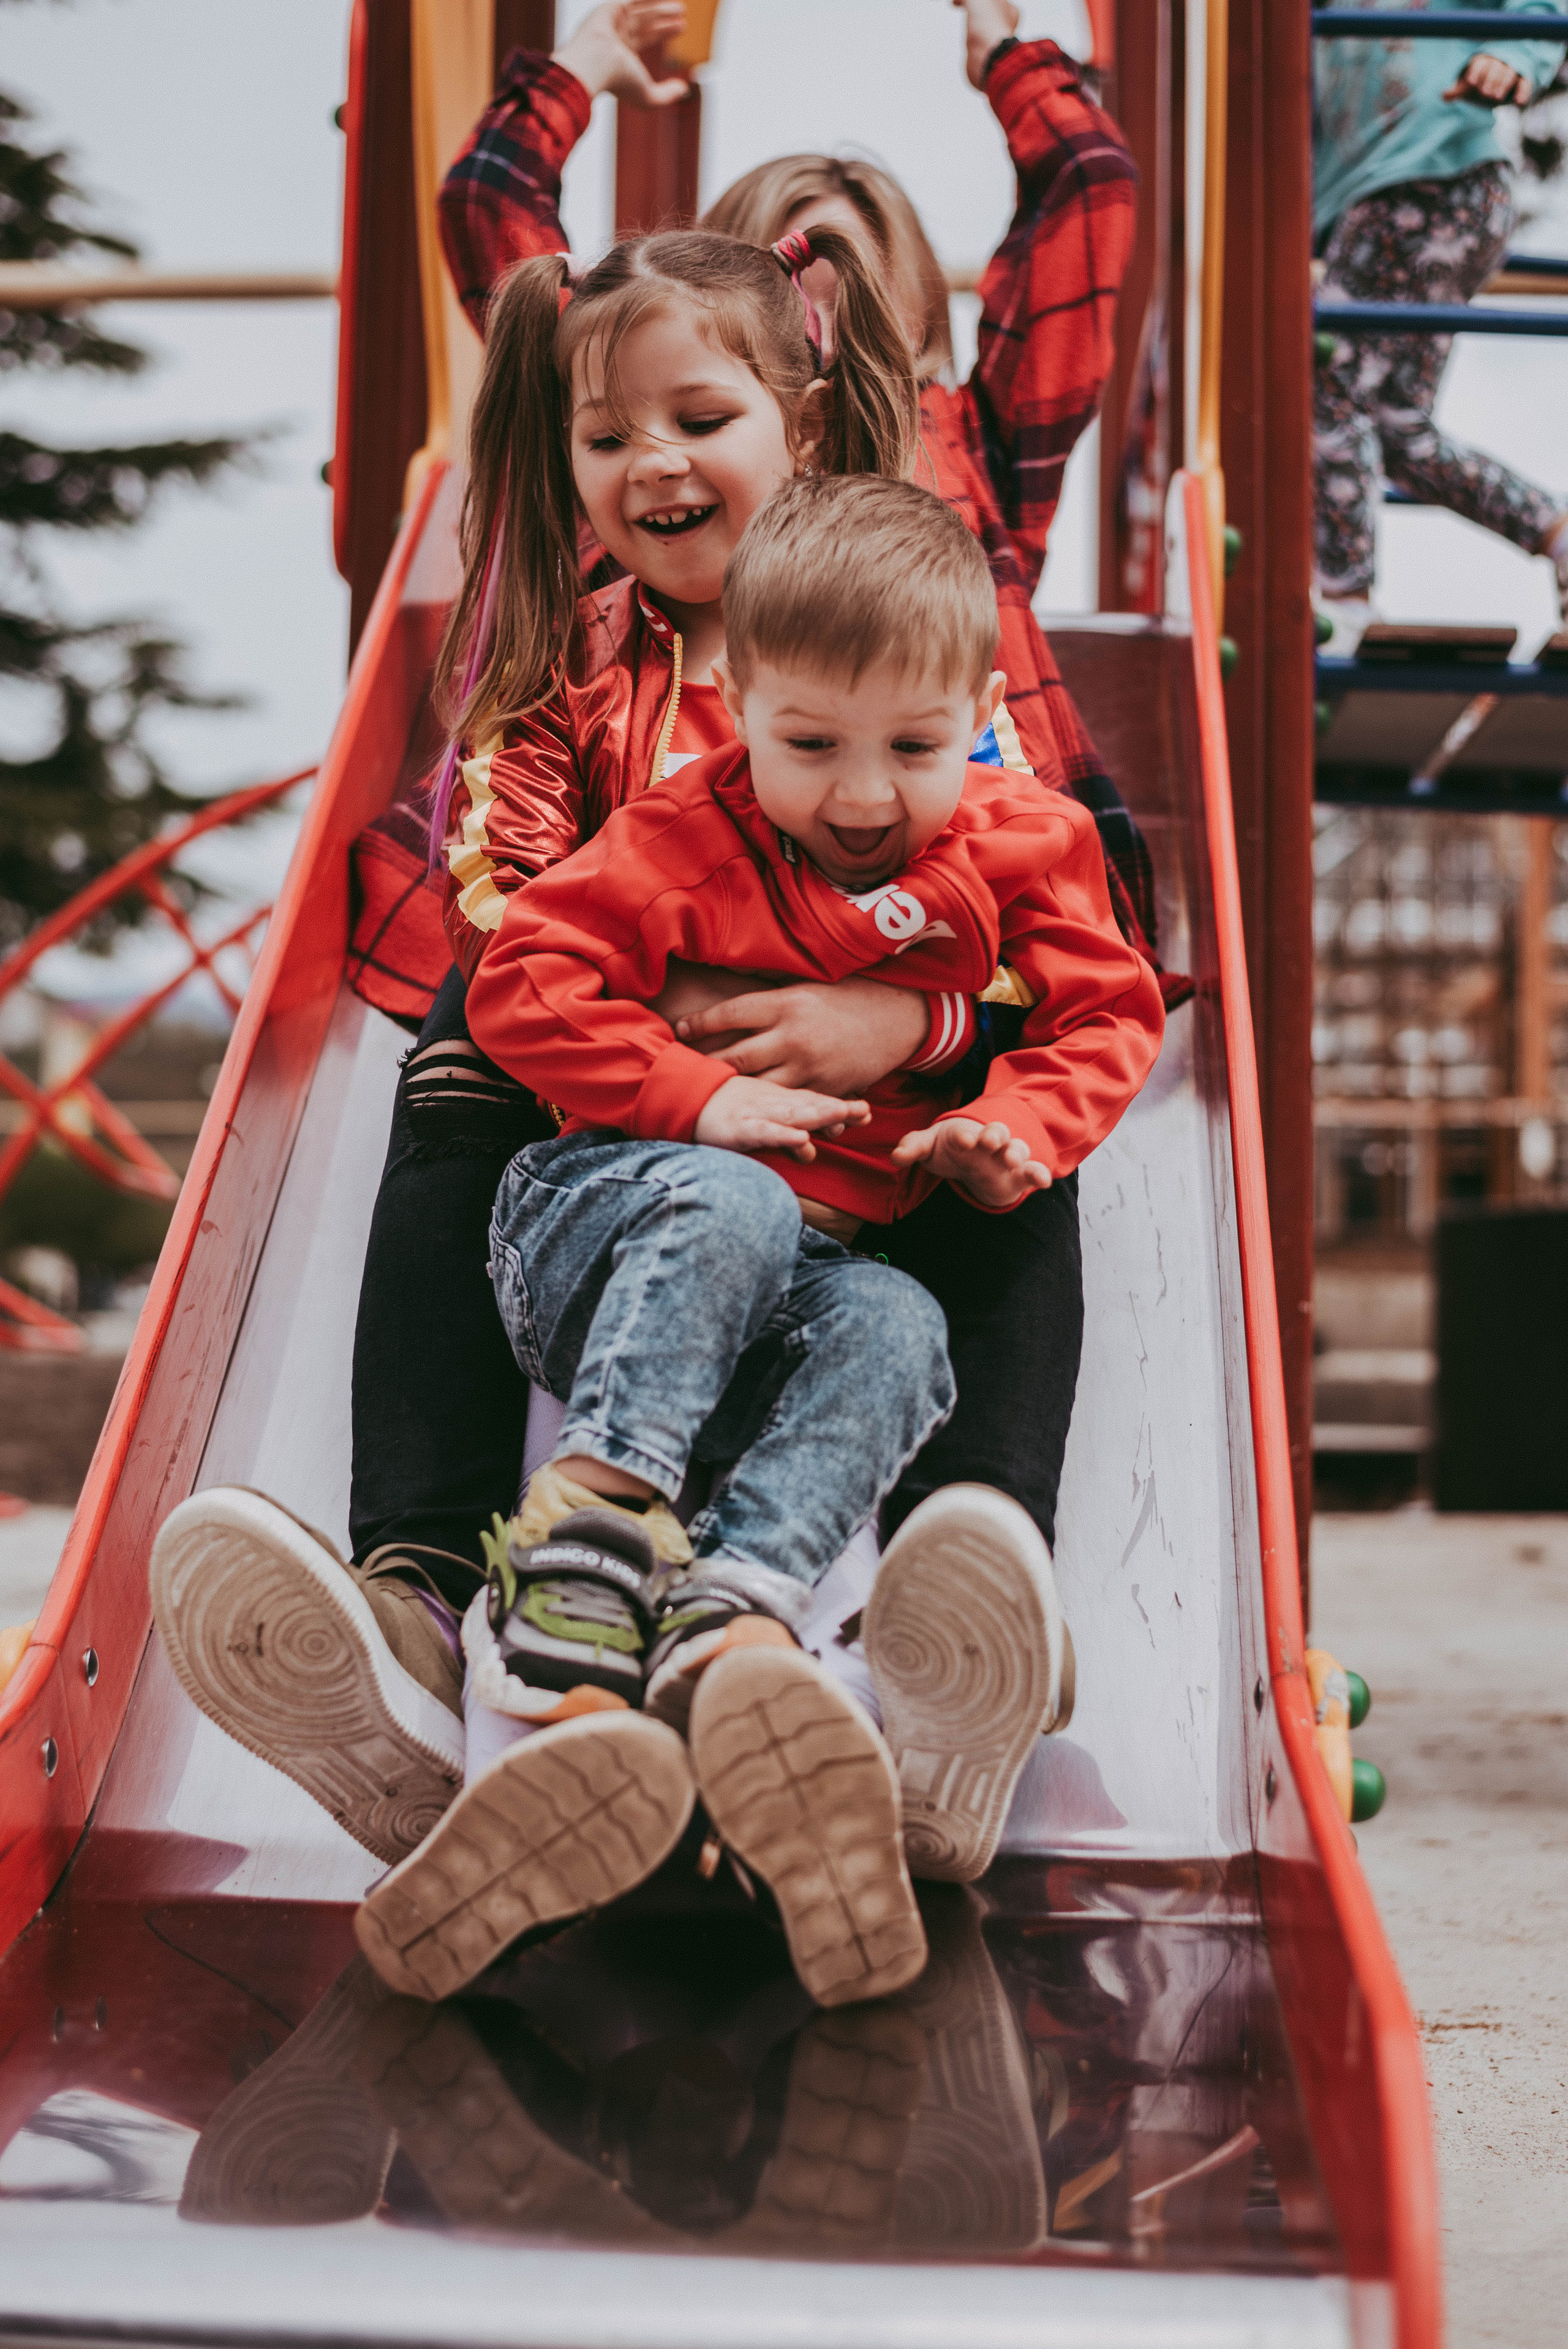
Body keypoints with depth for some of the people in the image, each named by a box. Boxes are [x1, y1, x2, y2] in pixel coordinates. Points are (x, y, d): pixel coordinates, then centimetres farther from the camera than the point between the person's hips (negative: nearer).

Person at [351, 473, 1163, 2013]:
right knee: (732, 1211, -37)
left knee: (895, 1328, -31)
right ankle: (578, 1551, -51)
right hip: (598, 1225, -3)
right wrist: (702, 1099, -17)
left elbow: (1108, 1018, 14)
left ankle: (728, 1626, -54)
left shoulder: (1016, 849, 9)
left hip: (817, 1265, 3)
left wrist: (1016, 1128, -6)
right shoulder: (684, 836, -1)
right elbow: (524, 984, -7)